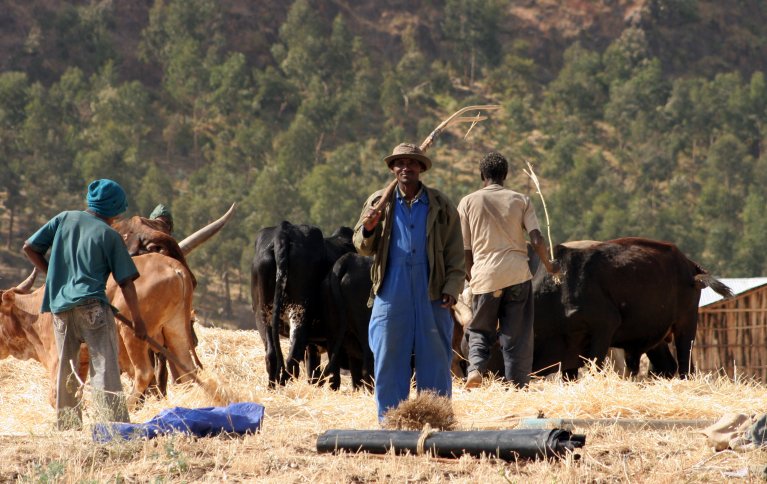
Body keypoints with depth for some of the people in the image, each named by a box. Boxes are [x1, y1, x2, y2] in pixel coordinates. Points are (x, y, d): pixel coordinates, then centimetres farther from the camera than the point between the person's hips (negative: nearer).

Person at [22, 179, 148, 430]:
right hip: (91, 305, -5)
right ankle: (114, 425, -19)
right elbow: (126, 283, 0)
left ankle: (66, 425, 17)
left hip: (59, 306, 5)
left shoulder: (64, 219, 12)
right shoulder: (110, 236, 2)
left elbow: (30, 247, 13)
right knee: (105, 364, -9)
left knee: (66, 368, 14)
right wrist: (137, 320, 7)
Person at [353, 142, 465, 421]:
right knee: (388, 362, 3)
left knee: (434, 362, 2)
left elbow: (455, 254, 7)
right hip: (390, 296, 1)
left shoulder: (441, 206, 7)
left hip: (431, 297, 0)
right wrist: (368, 229, -14)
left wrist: (452, 288, -5)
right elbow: (363, 248, 8)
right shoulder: (379, 202, 9)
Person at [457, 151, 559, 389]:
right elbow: (536, 240, -1)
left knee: (479, 330, 14)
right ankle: (518, 386, 2)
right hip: (517, 272, 0)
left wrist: (469, 274, 20)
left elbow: (465, 248, 6)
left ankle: (476, 368, -11)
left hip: (484, 276, 0)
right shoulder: (521, 201, 7)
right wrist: (549, 265, 15)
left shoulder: (468, 202, 6)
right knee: (517, 335, 6)